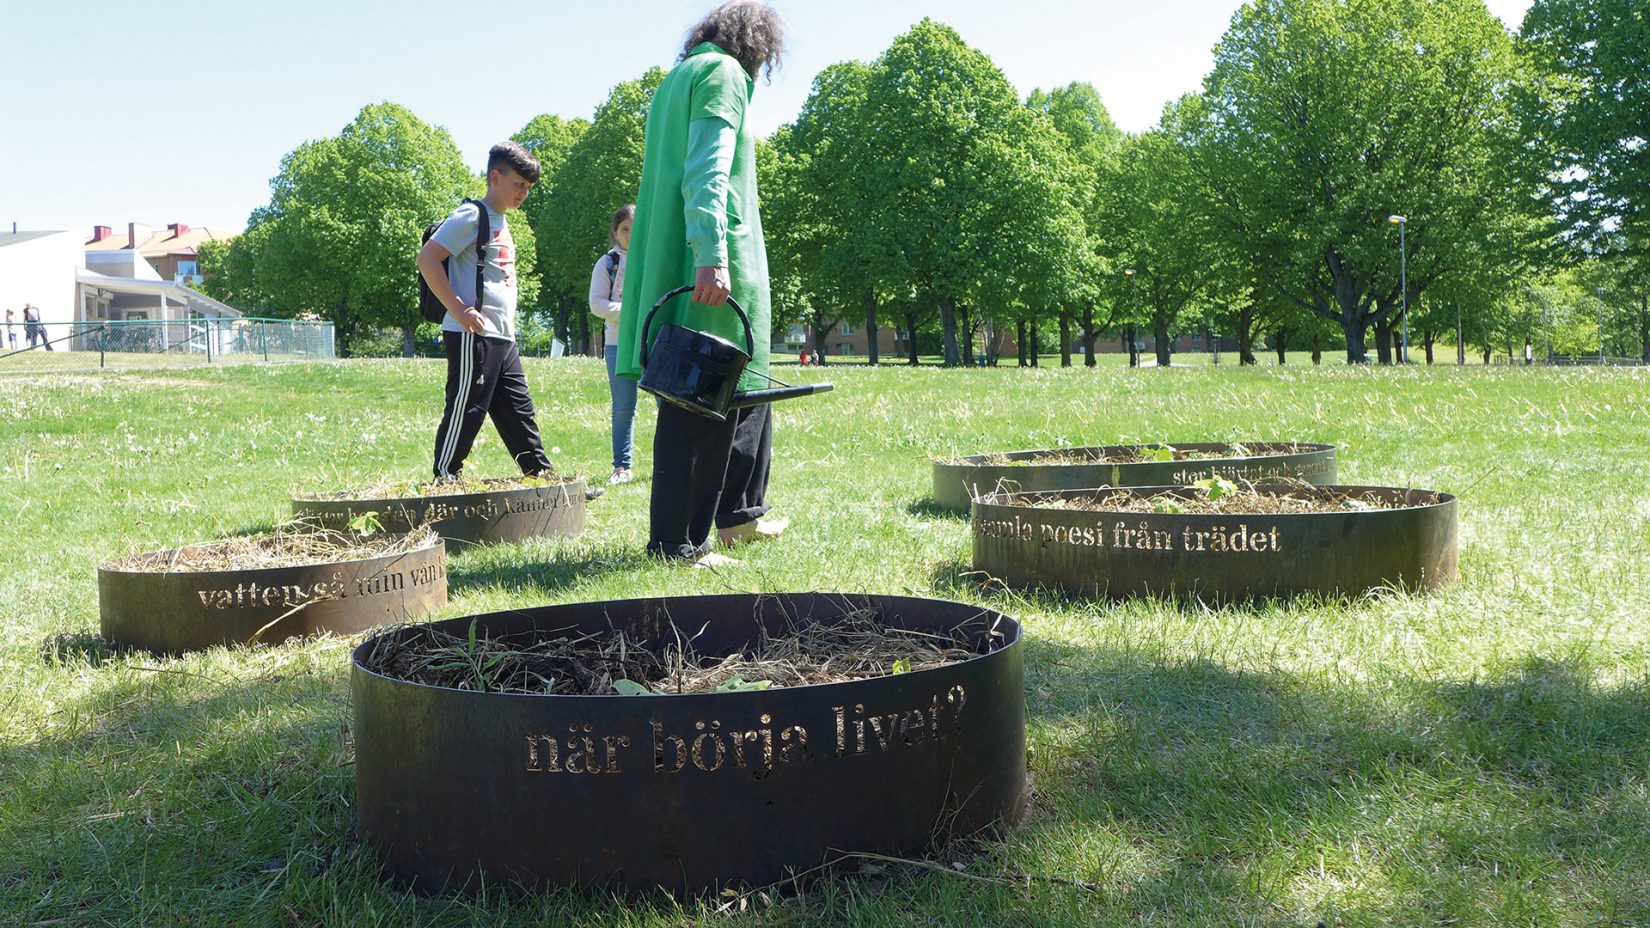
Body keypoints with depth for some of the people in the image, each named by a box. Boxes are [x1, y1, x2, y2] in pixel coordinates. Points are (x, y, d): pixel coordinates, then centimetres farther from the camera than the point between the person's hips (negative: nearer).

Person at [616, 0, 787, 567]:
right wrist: (711, 257, -27)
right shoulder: (722, 73, -5)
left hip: (676, 264, 10)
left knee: (743, 386, 19)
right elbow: (706, 171, -18)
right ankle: (676, 543, -5)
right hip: (714, 267, -10)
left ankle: (739, 514, 28)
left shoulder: (678, 80, 25)